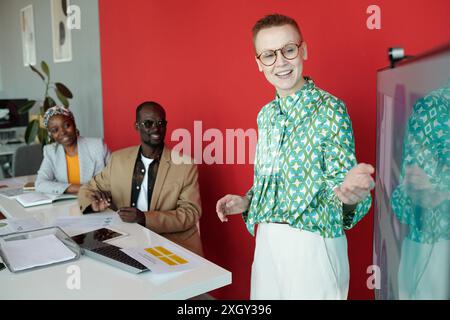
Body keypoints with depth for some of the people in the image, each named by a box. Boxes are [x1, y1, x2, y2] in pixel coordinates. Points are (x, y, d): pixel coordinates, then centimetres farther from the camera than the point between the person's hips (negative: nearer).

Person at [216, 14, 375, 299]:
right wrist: (247, 202, 4)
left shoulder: (330, 109, -12)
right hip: (266, 240, 6)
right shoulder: (266, 115, 8)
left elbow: (339, 184, -16)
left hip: (313, 243, -6)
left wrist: (350, 195, -37)